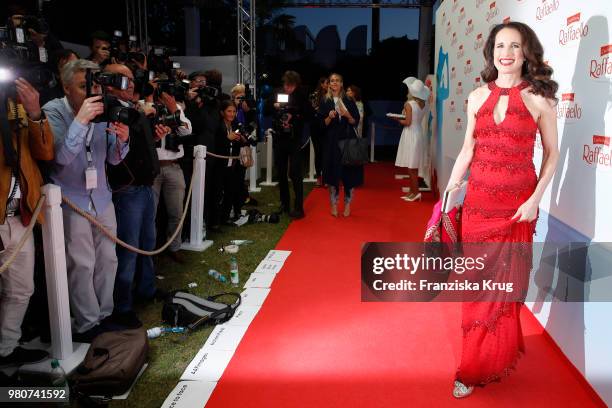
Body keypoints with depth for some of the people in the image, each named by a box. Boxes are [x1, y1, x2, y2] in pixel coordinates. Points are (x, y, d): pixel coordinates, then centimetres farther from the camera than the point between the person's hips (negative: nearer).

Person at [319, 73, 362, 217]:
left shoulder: (349, 101, 6)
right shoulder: (325, 102, 5)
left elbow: (355, 122, 3)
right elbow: (322, 124, 1)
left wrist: (347, 115, -15)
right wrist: (329, 117, -17)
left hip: (348, 140, 0)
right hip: (331, 141, 0)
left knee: (349, 173, -1)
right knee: (333, 173, 0)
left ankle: (347, 205, 9)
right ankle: (334, 205, 11)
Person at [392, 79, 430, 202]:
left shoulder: (409, 104, -13)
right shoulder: (422, 104, 7)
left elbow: (407, 122, -17)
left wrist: (398, 119, -1)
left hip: (411, 135, -8)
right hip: (418, 133, 8)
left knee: (410, 166, -4)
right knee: (413, 166, 12)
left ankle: (416, 192, -5)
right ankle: (412, 191, 18)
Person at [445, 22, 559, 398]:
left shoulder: (539, 99, -4)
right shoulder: (478, 97, 5)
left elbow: (552, 154, -1)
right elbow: (468, 149, 9)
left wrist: (535, 200, -11)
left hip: (517, 203, -3)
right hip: (478, 199, 3)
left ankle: (480, 367, 22)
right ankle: (489, 356, 31)